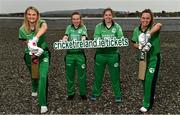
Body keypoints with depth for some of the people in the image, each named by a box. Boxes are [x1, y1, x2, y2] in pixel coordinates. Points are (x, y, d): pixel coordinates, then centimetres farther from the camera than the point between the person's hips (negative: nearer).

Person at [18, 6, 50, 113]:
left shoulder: (41, 23, -16)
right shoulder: (22, 29, -11)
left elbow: (44, 28, -41)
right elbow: (28, 44, -12)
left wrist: (35, 38, -59)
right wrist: (34, 49, -34)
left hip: (43, 54, -2)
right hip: (31, 55, 3)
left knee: (43, 76, -17)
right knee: (33, 75, 23)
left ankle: (43, 104, -10)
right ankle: (35, 90, 57)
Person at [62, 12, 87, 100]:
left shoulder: (83, 28, 6)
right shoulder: (69, 27, 12)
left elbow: (84, 37, -10)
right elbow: (66, 36, -4)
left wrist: (82, 40, -33)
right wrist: (64, 40, -27)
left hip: (80, 54, -2)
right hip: (70, 54, 2)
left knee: (82, 75, 3)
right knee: (69, 75, 8)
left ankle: (83, 93, 18)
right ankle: (70, 93, 22)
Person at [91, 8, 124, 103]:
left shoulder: (117, 26, 3)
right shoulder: (99, 26, 4)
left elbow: (120, 39, -6)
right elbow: (96, 38, -6)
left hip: (113, 54, -1)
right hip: (100, 54, 1)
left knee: (115, 76, 5)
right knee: (98, 75, 12)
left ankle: (118, 96, 19)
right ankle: (95, 93, 28)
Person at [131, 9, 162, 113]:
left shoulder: (153, 27, -16)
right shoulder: (137, 30, -1)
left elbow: (159, 25, -40)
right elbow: (135, 44, 5)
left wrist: (147, 35, -44)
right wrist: (139, 46, -17)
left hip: (154, 58, -5)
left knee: (150, 81, -4)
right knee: (144, 79, 17)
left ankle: (147, 104, 10)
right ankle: (150, 96, 42)